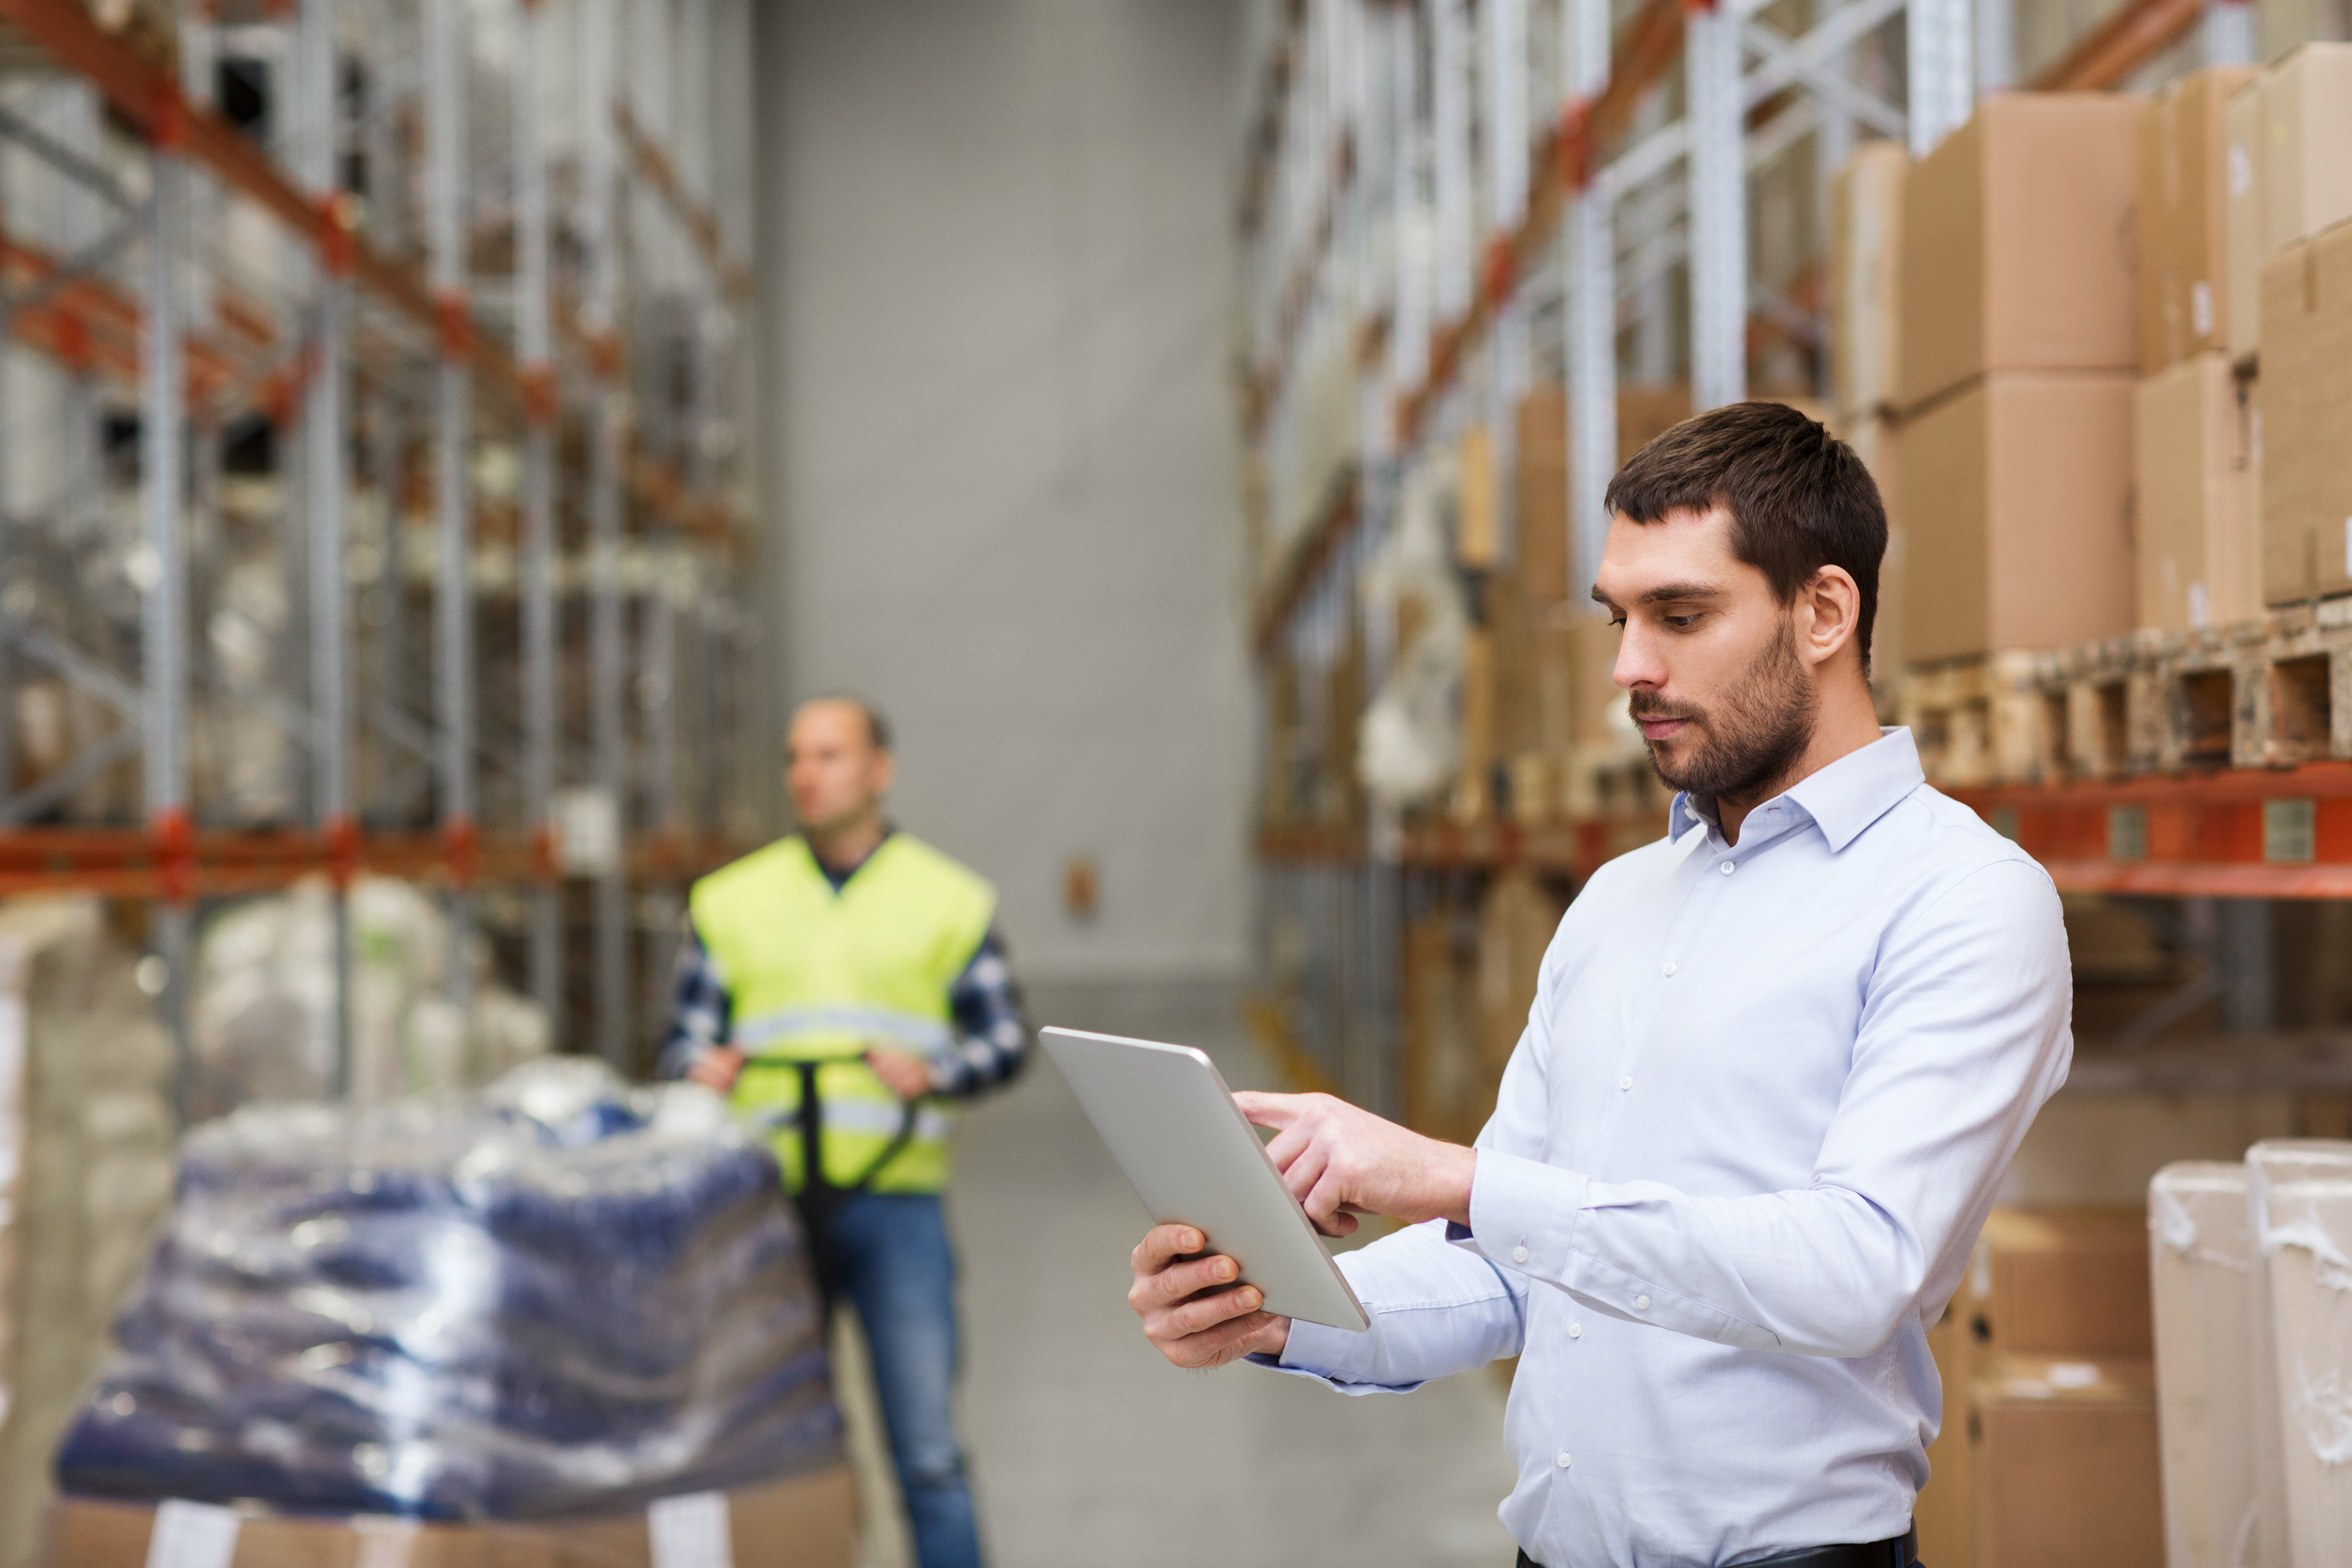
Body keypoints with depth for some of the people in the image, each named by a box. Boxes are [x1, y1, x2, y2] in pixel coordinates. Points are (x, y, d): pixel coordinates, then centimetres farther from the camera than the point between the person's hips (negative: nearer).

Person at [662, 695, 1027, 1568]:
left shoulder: (950, 900, 9)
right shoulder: (729, 901, 13)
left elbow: (1005, 1038, 8)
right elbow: (686, 1040, 13)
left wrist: (935, 1073, -11)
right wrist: (699, 1070, -10)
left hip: (895, 1205, -2)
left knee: (928, 1451, -6)